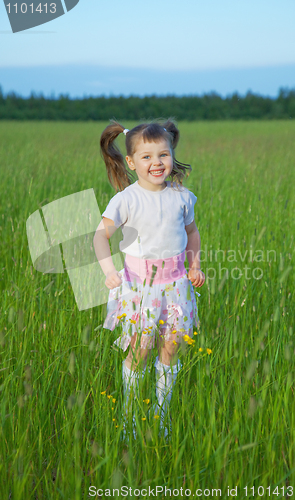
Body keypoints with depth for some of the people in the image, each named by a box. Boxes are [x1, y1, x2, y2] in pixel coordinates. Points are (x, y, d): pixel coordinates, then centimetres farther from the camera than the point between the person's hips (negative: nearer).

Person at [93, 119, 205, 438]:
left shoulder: (181, 196, 2)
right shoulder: (126, 199, -10)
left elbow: (191, 231, 18)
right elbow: (101, 234, -9)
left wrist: (195, 266, 9)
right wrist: (109, 271, -21)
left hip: (175, 280, 3)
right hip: (139, 279, -3)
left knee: (170, 348, 7)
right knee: (139, 350, -1)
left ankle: (161, 416, 23)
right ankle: (128, 415, 18)